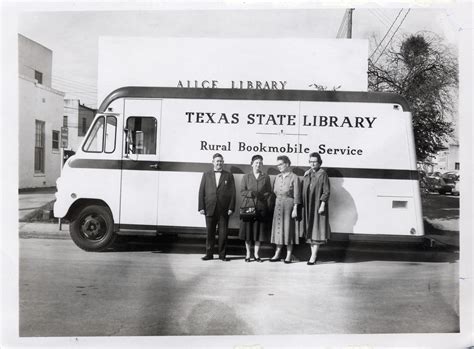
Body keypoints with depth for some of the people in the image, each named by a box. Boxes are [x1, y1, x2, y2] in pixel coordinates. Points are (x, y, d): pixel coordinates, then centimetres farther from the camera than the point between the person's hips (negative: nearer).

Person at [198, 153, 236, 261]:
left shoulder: (229, 176, 8)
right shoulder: (206, 175, 10)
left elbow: (233, 193, 3)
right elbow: (201, 191, 6)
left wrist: (231, 208, -5)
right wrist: (201, 207, -3)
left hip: (224, 210, 0)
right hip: (210, 209, 1)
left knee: (223, 233, 2)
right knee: (210, 233, 6)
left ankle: (222, 254, 13)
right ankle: (209, 254, 17)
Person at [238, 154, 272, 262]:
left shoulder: (266, 177, 10)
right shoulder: (246, 177, 7)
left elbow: (269, 192, 8)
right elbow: (242, 191, 2)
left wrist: (263, 196, -12)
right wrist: (252, 193, -15)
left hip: (261, 208, 1)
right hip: (248, 206, -1)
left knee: (259, 230, 3)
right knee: (248, 230, 2)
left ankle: (256, 254, 15)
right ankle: (248, 253, 15)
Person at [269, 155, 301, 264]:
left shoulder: (294, 177, -6)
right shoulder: (278, 177, 11)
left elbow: (296, 195, -9)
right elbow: (274, 192, 13)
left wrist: (295, 209, -14)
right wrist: (272, 205, 6)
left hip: (289, 205, -5)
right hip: (278, 205, 5)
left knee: (288, 228, 0)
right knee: (278, 228, 7)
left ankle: (289, 255, 10)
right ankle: (277, 254, 15)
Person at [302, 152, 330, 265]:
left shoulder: (322, 174, -7)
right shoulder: (306, 174, 11)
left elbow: (326, 191, -11)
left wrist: (322, 205, -16)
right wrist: (303, 204, 8)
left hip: (318, 206, -6)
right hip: (308, 206, 6)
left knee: (317, 229, -4)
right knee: (309, 229, 9)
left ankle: (314, 255, -1)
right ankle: (313, 253, 18)